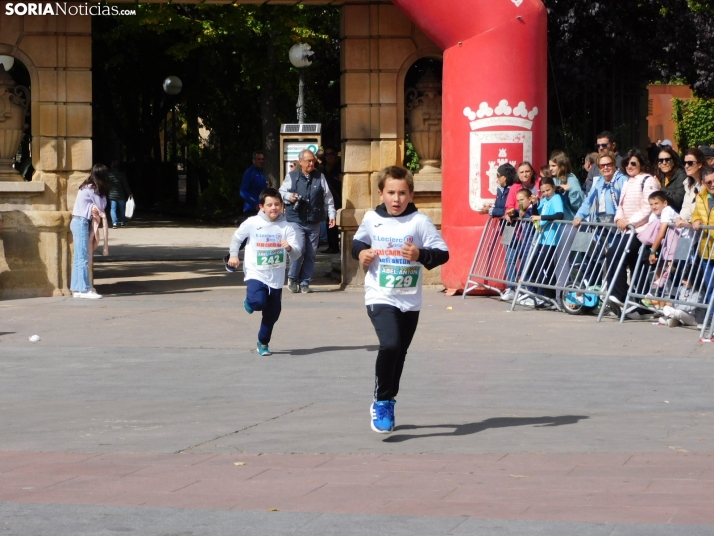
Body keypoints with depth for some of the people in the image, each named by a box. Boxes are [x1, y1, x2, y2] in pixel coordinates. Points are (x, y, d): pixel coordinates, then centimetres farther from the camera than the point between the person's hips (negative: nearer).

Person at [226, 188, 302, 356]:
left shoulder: (287, 227, -7)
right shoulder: (252, 223, -8)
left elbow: (297, 255, -9)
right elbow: (236, 238, 10)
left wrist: (289, 248, -30)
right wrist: (233, 255, -2)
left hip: (276, 278, 2)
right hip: (255, 274, -2)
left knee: (272, 315, 9)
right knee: (258, 302, -27)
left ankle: (263, 343, 31)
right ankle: (249, 302, 10)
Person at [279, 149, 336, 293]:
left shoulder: (320, 177, 8)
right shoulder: (291, 176, 4)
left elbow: (328, 197, 9)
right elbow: (281, 192, 13)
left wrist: (331, 215, 3)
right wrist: (288, 196, -9)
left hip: (314, 222, 3)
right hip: (296, 221, -3)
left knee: (310, 254, 4)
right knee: (299, 249, -16)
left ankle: (304, 283, 15)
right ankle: (292, 278, 6)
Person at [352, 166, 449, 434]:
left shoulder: (419, 221, -8)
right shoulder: (371, 219, 0)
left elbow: (443, 253, -9)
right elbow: (358, 242, 19)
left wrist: (421, 254, -25)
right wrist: (361, 253, -2)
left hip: (410, 300, 1)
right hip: (380, 297, -1)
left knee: (399, 354, 14)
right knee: (390, 344, -23)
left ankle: (384, 404, 34)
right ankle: (382, 402, -9)